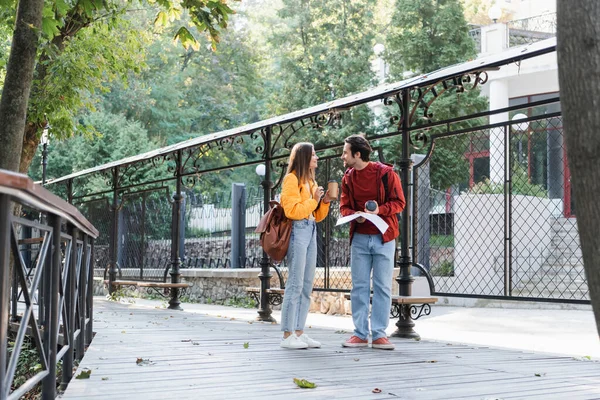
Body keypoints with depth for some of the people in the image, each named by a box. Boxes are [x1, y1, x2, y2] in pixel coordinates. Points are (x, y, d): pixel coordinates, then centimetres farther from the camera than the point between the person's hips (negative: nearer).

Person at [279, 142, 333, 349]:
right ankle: (288, 335, -7)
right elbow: (292, 211, -16)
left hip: (311, 232, 9)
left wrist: (325, 201, 4)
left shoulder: (310, 181, 20)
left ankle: (299, 332, 11)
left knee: (307, 286, 7)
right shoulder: (291, 179, -6)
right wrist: (314, 199, -9)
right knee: (295, 284, -10)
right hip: (297, 231, -9)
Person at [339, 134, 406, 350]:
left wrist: (380, 210, -21)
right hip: (359, 238, 4)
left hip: (383, 238, -4)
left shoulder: (386, 173, -7)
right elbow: (344, 206, 11)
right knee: (359, 286, 5)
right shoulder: (348, 177, 7)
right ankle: (360, 334, 11)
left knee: (382, 287, 1)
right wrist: (354, 215, -11)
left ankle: (379, 334, 7)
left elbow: (399, 202, -5)